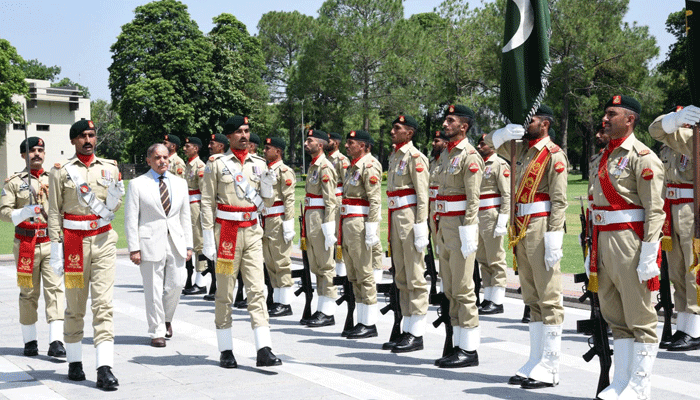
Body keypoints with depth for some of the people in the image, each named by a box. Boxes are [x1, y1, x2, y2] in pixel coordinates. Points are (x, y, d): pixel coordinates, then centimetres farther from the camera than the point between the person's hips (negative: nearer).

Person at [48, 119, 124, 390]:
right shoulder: (62, 171, 2)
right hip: (74, 242, -1)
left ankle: (105, 368, -11)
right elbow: (54, 212, 2)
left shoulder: (110, 168, 8)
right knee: (75, 306, 8)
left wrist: (115, 194, -13)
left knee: (103, 303, -7)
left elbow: (112, 208, 9)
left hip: (103, 241, 1)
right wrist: (56, 249, -3)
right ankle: (74, 362, 22)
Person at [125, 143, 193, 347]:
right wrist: (133, 248, -8)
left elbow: (185, 216, 15)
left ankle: (166, 319, 27)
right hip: (150, 243, -3)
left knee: (175, 285, 0)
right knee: (154, 290, -2)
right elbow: (131, 219, -1)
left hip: (175, 242, 4)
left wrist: (188, 245, 9)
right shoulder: (137, 184, 1)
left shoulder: (180, 183, 13)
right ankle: (157, 332, 9)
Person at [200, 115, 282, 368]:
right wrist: (208, 240, -7)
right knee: (224, 294, 3)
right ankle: (226, 351, 11)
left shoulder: (259, 164, 9)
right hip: (226, 233, -3)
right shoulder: (217, 164, -2)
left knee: (257, 290, -3)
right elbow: (207, 203, -3)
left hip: (252, 233, 3)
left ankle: (264, 350, -7)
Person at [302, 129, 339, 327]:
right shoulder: (313, 166, 17)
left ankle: (328, 313, -2)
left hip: (321, 219, -10)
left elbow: (331, 201, -18)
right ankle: (321, 310, 17)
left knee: (326, 266, -5)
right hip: (311, 220, 10)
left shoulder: (325, 167, -13)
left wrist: (328, 230, -22)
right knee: (316, 267, 11)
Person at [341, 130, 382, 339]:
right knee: (354, 276, 11)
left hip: (360, 224, -10)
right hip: (348, 224, 10)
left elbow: (375, 200, -18)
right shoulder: (353, 166, 19)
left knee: (364, 275, -6)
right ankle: (362, 321, 17)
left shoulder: (369, 165, -12)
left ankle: (370, 324, -2)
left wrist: (371, 231, -23)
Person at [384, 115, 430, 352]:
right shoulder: (394, 156, 17)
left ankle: (417, 334, -3)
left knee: (415, 277, -6)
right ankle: (407, 330, 18)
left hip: (410, 217, -9)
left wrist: (420, 228, -19)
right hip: (396, 217, 10)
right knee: (401, 277, 12)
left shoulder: (415, 157, -10)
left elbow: (422, 195, -14)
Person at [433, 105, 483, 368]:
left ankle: (469, 350, -1)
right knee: (450, 290, 11)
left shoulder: (469, 156, -11)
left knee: (463, 290, -6)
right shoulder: (446, 153, 16)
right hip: (445, 225, 9)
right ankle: (458, 346, 17)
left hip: (461, 226, -9)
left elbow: (473, 199, -17)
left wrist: (467, 235, -21)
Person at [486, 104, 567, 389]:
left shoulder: (553, 155, -7)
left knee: (548, 299, -5)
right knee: (532, 299, 11)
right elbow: (490, 142, 26)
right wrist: (506, 132, 4)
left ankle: (550, 369, -3)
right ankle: (535, 362, 17)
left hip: (540, 229, -8)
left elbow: (559, 201, -13)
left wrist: (553, 240, -20)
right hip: (521, 231, 8)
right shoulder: (521, 149, 15)